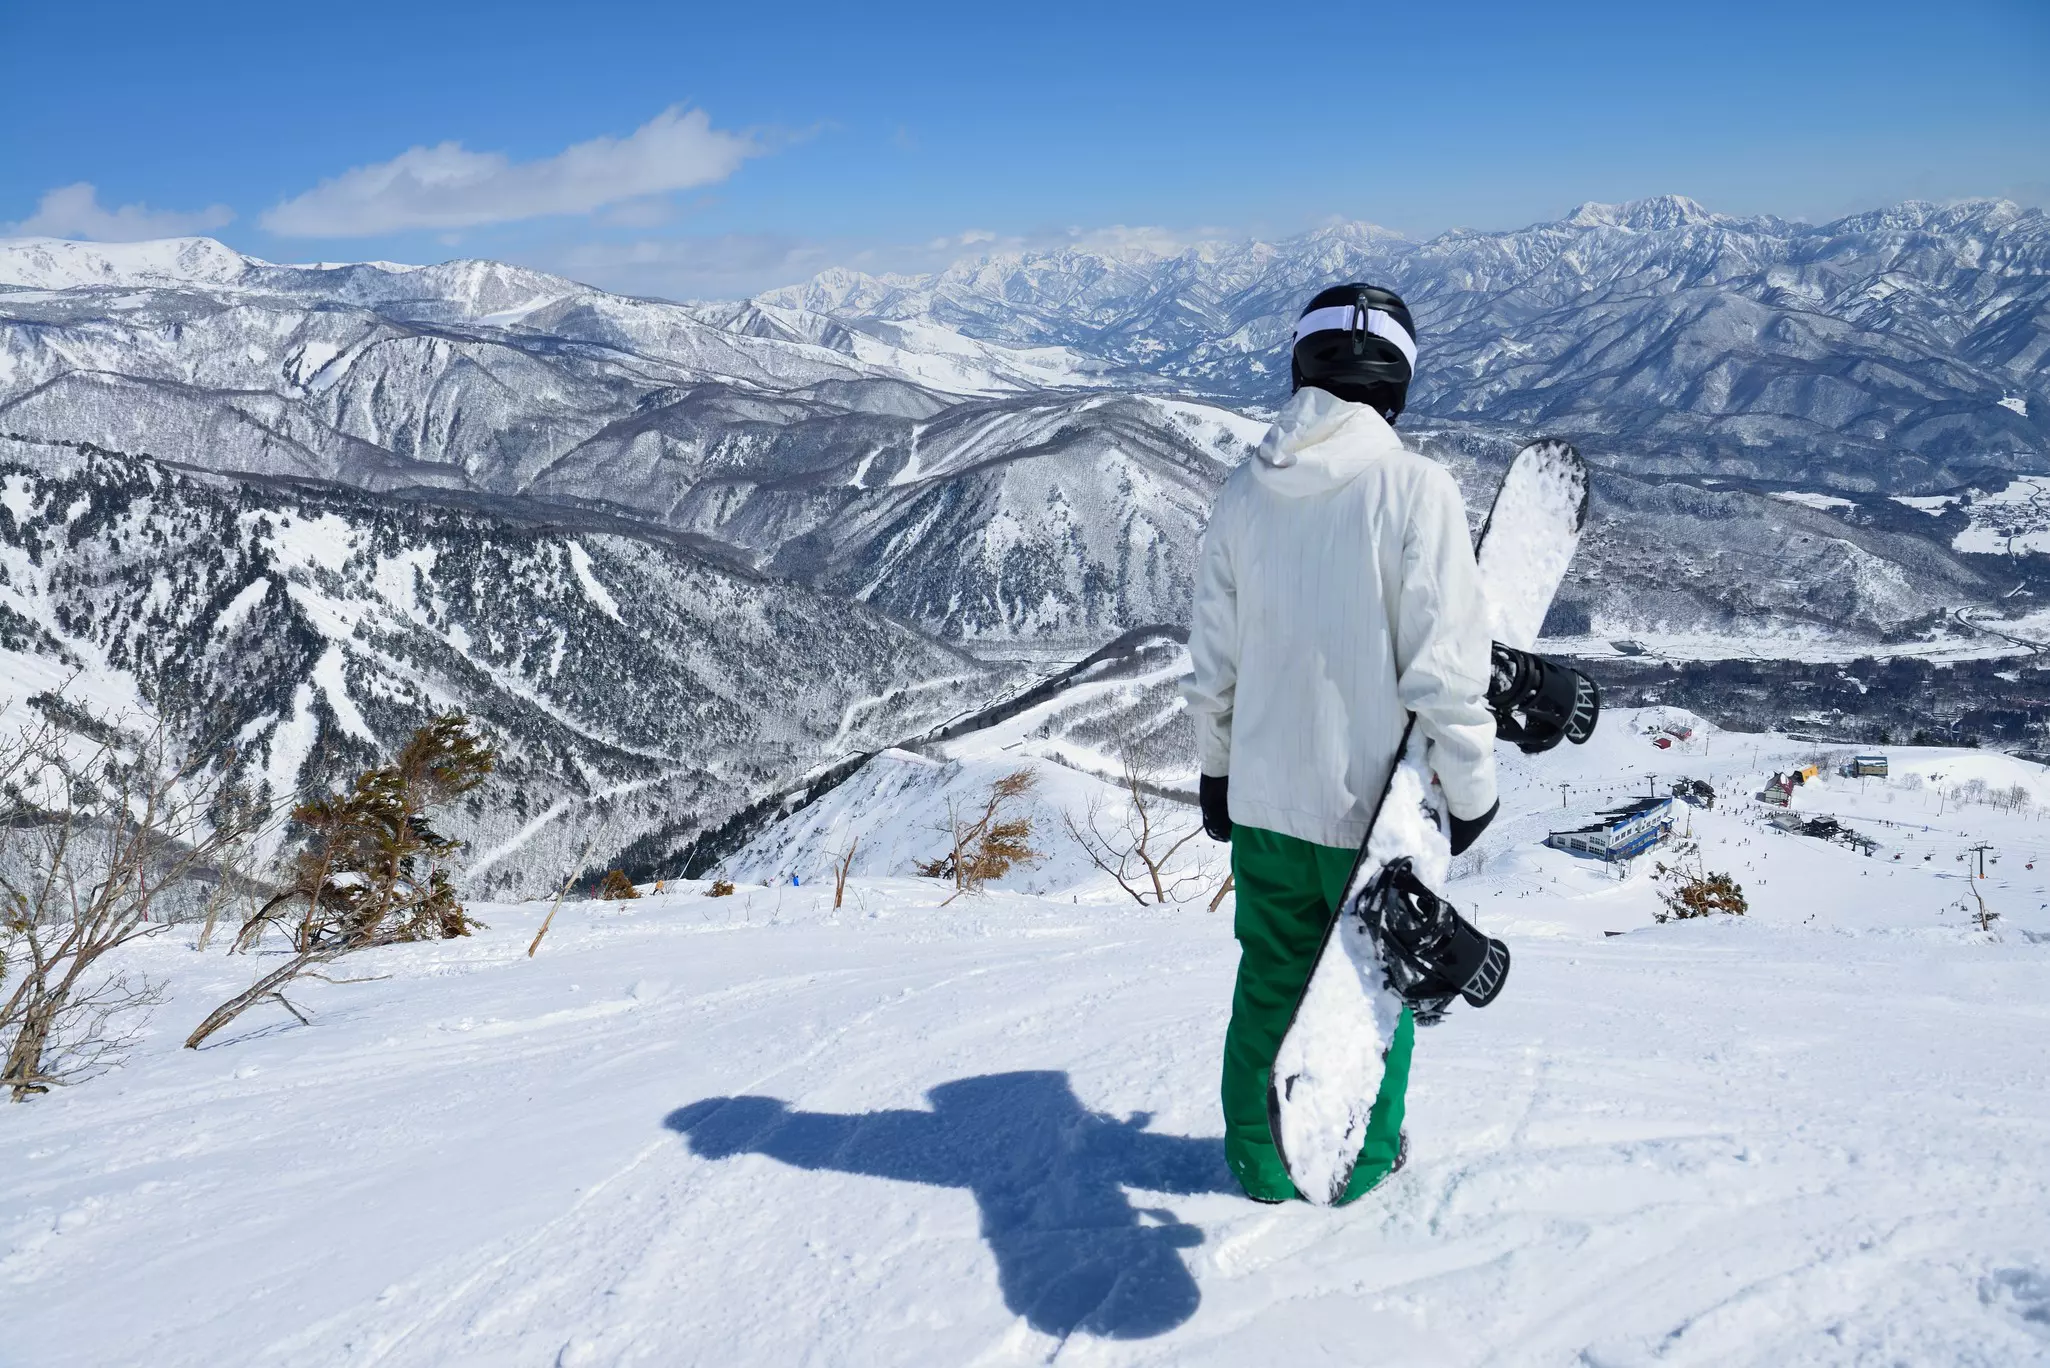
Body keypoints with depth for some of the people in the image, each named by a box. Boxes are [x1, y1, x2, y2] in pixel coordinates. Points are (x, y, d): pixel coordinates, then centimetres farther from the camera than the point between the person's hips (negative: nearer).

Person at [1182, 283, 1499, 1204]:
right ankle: (1363, 1157, 33)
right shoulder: (1415, 488, -17)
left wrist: (1215, 768, 18)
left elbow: (1212, 661, 5)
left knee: (1270, 980, 19)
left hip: (1264, 795, 4)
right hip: (1375, 801, -4)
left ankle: (1262, 1160, 33)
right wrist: (1470, 788, -4)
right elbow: (1444, 665, -17)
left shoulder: (1244, 493, -2)